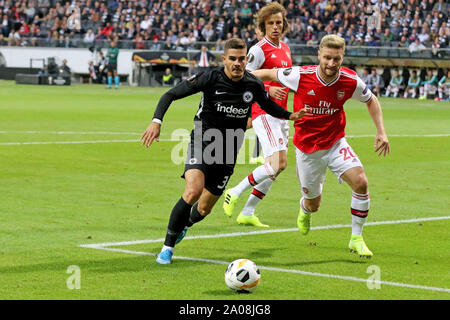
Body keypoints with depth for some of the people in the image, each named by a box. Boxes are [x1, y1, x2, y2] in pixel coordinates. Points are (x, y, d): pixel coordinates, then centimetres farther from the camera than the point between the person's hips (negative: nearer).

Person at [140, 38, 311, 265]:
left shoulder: (254, 85, -5)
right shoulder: (210, 78, -15)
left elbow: (269, 106, 16)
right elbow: (171, 94, -10)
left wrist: (291, 116, -2)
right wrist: (157, 121, -24)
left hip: (227, 152, 3)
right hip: (203, 142, -3)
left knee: (204, 208, 8)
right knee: (193, 190, -28)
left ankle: (183, 225, 46)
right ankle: (167, 247, -14)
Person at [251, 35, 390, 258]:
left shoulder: (351, 81, -14)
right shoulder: (300, 76, -20)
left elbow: (371, 101, 6)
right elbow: (268, 74, -3)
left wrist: (381, 132, -2)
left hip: (336, 144, 1)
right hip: (307, 148, -1)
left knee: (361, 182, -22)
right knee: (313, 204, 10)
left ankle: (356, 239, -5)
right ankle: (304, 210, 52)